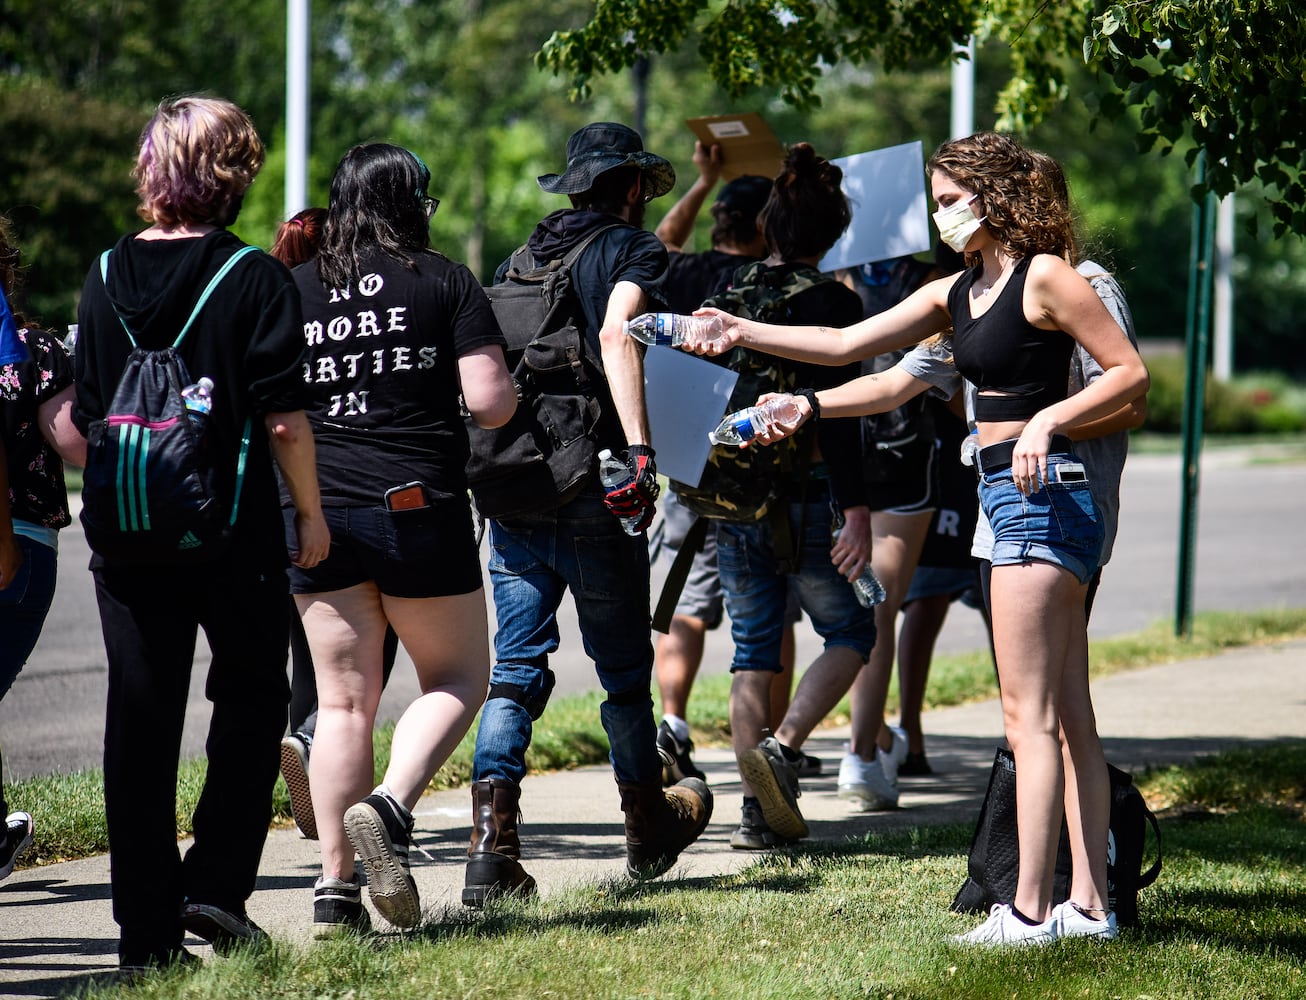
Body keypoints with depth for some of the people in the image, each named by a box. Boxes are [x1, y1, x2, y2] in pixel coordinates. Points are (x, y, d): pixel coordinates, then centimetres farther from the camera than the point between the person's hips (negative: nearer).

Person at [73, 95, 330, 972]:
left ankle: (149, 932, 7)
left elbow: (86, 415, 8)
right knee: (251, 703, 14)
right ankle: (215, 885, 2)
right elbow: (284, 416, -10)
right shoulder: (256, 280, -9)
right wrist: (310, 510, 1)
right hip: (236, 534, -3)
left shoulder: (107, 277, 3)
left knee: (139, 723, 6)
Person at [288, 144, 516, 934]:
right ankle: (391, 805, -13)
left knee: (343, 701, 8)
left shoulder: (293, 292, 7)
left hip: (318, 511, 3)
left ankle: (337, 885, 3)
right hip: (420, 506, -3)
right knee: (458, 676, 12)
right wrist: (511, 389, 13)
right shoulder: (445, 283, -1)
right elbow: (488, 402, -8)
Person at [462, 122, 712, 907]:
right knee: (625, 667, 12)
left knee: (515, 671, 3)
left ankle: (492, 847, -11)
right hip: (592, 494, -5)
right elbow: (616, 335, -19)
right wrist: (639, 450, -26)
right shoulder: (633, 249, -1)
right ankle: (650, 828, 29)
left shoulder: (518, 260, 16)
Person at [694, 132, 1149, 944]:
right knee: (1069, 719, 8)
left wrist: (1048, 418, -20)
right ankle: (1090, 905, 10)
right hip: (1009, 499, 9)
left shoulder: (1045, 277, -8)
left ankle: (1028, 910, -9)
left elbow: (1132, 373, -10)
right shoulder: (955, 294, 17)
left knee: (1031, 717, -9)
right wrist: (742, 333, 10)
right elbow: (848, 345, 16)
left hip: (1043, 492, -9)